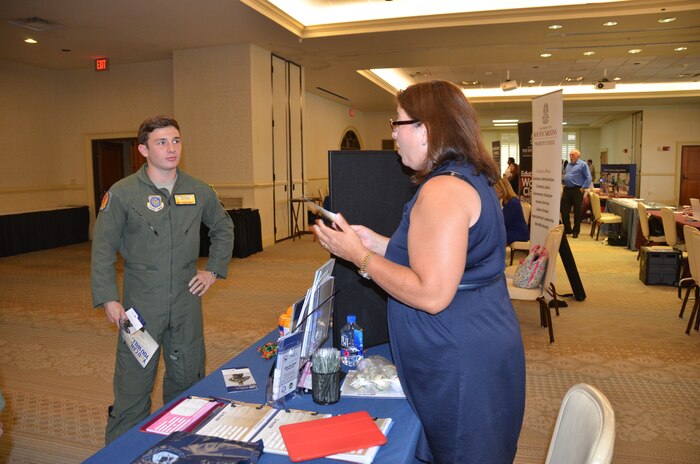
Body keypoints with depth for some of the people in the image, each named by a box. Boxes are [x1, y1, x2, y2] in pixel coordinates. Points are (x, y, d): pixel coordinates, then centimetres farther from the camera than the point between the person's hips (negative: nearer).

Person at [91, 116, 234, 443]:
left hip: (186, 302, 4)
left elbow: (223, 229, 17)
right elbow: (103, 249, -4)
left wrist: (214, 270, 9)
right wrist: (108, 299, -10)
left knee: (188, 377, 16)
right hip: (141, 305, -3)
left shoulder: (199, 191, 2)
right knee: (133, 382, 4)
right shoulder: (122, 194, -7)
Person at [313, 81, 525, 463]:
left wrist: (358, 255, -18)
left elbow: (432, 295, -28)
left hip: (461, 365, -10)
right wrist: (378, 243, 9)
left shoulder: (443, 190, -23)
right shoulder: (472, 178, 10)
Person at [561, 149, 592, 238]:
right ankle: (567, 229, 20)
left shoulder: (582, 165, -4)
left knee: (577, 212, 2)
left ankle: (576, 231, 12)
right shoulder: (568, 165, 17)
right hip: (567, 189, 6)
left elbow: (588, 178, -8)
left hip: (577, 190, -6)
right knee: (564, 210, 5)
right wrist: (562, 181, 8)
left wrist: (583, 188, -13)